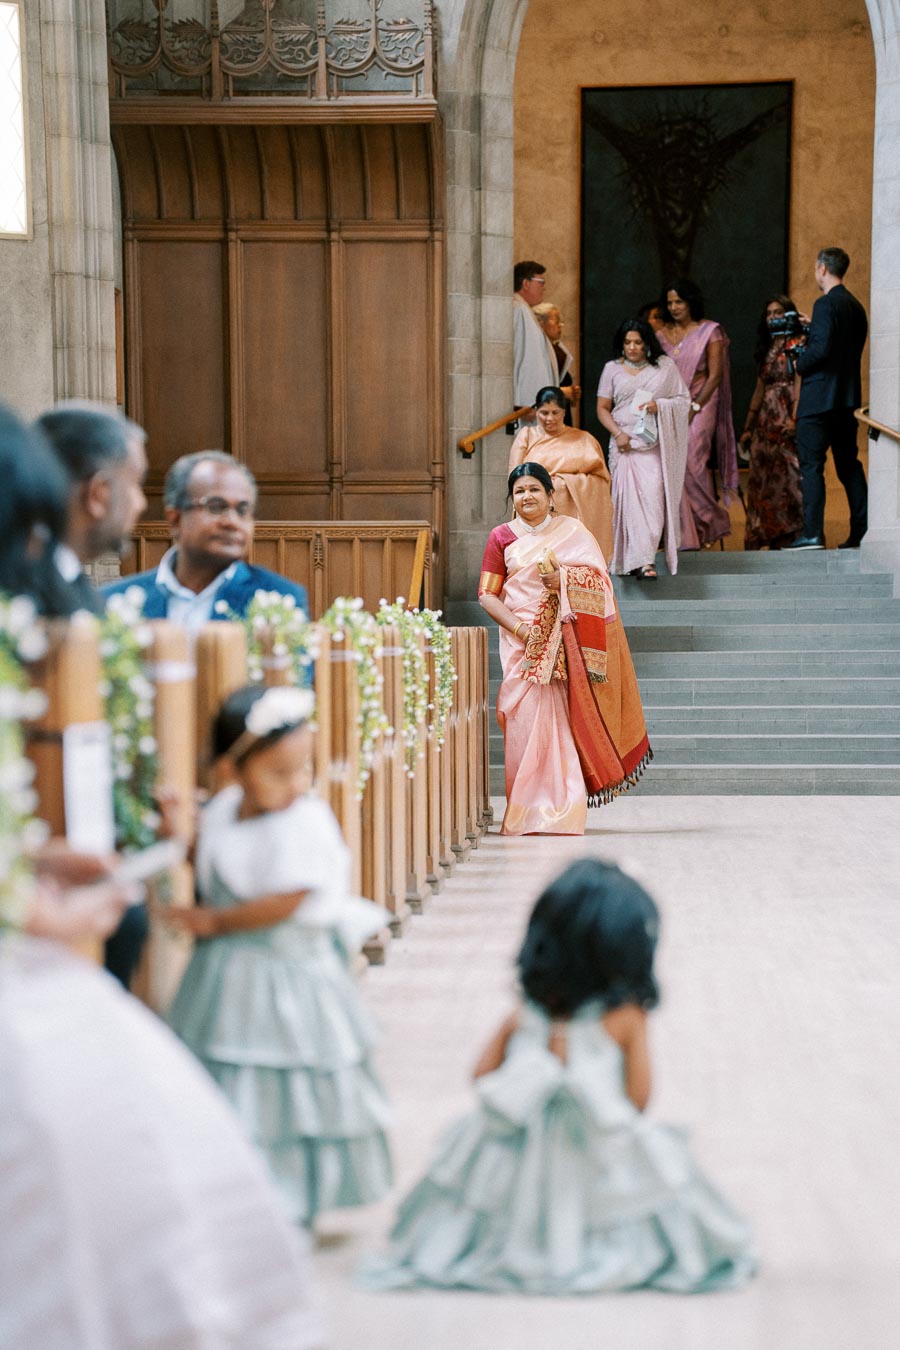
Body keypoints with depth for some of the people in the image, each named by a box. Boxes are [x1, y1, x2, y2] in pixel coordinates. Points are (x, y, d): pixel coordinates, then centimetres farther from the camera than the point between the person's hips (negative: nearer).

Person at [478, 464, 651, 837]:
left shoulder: (572, 530, 9)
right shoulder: (502, 537, 10)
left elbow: (599, 578, 2)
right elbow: (487, 595, 4)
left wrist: (564, 580, -16)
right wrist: (520, 628, -10)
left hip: (565, 643, 0)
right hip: (522, 643, 0)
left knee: (561, 719, -8)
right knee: (527, 721, -9)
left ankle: (558, 811, -3)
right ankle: (528, 812, -5)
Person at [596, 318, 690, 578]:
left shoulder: (665, 366, 9)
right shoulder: (613, 369, 11)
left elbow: (684, 400, 9)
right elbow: (602, 408, 10)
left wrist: (660, 406, -10)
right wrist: (617, 433, -6)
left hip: (655, 444, -1)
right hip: (625, 443, 1)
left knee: (652, 495, -13)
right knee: (628, 497, -7)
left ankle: (645, 560, -14)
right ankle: (632, 560, -3)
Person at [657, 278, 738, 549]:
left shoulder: (709, 331, -1)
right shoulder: (662, 334, 12)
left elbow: (715, 375, -6)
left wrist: (694, 407, -13)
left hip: (701, 405, -4)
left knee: (692, 461, -16)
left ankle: (709, 525, -2)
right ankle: (686, 534, 0)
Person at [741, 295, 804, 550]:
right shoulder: (766, 349, 18)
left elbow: (799, 382, -12)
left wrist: (794, 417, -23)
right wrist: (748, 426, 16)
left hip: (786, 417, -7)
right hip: (766, 418, 7)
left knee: (787, 473, -9)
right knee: (763, 478, 4)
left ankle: (790, 536, -7)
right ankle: (767, 534, 7)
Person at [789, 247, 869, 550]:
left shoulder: (826, 304, -13)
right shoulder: (856, 306, 14)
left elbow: (821, 349, -22)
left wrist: (800, 362, -4)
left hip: (820, 397, -8)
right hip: (848, 397, 8)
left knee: (811, 465, -7)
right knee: (849, 463, 11)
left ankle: (813, 533, -12)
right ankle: (861, 531, 9)